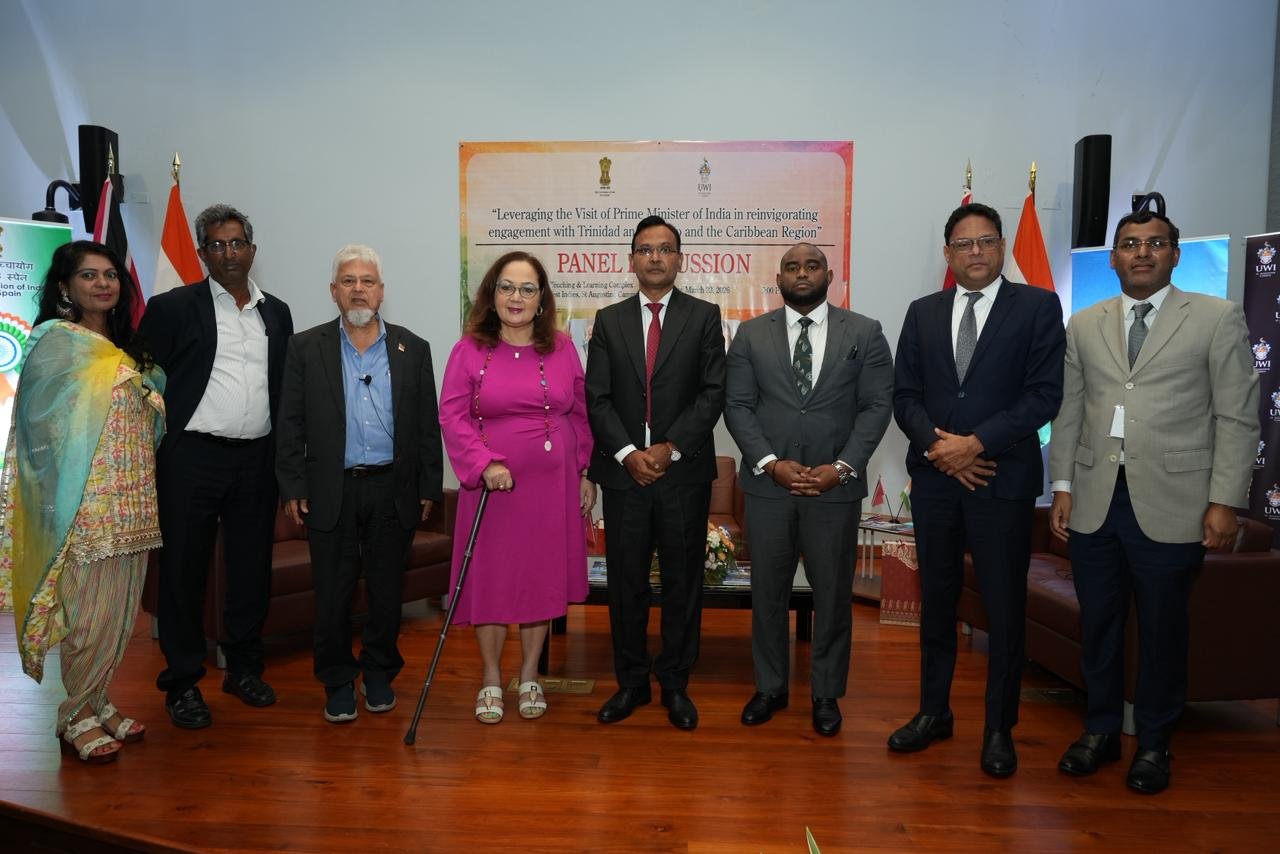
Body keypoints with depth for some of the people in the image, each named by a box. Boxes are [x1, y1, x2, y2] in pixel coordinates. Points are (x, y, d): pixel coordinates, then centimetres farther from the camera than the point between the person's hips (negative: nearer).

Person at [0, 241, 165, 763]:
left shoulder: (125, 346, 15)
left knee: (121, 612, 11)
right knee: (90, 612, -3)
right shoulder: (56, 341, -6)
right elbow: (45, 423, -9)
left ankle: (97, 704, 25)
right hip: (86, 503, -7)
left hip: (132, 504, 7)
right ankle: (77, 718, 14)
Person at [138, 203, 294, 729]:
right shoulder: (172, 308, -1)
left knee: (252, 568, 11)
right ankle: (183, 682, 18)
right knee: (184, 570, 5)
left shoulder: (277, 313, 12)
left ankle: (244, 667, 27)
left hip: (257, 461, 4)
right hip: (192, 459, -3)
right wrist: (153, 457, -7)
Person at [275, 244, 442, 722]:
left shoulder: (413, 350, 5)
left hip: (393, 490, 1)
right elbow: (290, 424, 2)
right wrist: (292, 488, -3)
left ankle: (379, 674, 28)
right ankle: (338, 682, 23)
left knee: (387, 589, 10)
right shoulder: (306, 347, 3)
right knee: (333, 593, 7)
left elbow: (427, 425, 6)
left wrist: (428, 488, 3)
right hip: (331, 491, -1)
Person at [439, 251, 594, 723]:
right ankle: (491, 678, 24)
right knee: (490, 578, 5)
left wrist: (586, 474, 6)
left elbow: (580, 415, 8)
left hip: (553, 486, 2)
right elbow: (453, 417, -6)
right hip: (493, 486, -1)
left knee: (543, 578, 9)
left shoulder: (562, 348, 4)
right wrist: (485, 464, -18)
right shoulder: (469, 350, -2)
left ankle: (529, 676, 26)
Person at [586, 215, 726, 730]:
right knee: (626, 582, 8)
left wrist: (671, 448, -13)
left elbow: (713, 392, -4)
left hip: (684, 471, -1)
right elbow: (597, 398, 3)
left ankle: (675, 684, 22)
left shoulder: (704, 316, 4)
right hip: (624, 471, 1)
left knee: (683, 582, 7)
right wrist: (627, 453, -10)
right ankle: (631, 682, 23)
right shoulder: (609, 320, 9)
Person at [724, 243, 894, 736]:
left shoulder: (864, 333, 3)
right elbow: (737, 405, 1)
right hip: (767, 483, 1)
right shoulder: (751, 334, 6)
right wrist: (771, 463, -11)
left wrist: (842, 467, -12)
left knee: (833, 593, 8)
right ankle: (770, 687, 27)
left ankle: (827, 693, 25)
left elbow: (877, 406, -1)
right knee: (767, 590, 10)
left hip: (835, 486, -1)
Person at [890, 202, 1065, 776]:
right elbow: (905, 395, 6)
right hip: (934, 476, 3)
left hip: (1003, 478, -3)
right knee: (936, 599, 12)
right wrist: (938, 446, -10)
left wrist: (977, 443, -15)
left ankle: (1000, 728, 21)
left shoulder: (1038, 306, 0)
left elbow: (1044, 395, -8)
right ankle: (934, 711, 27)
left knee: (1004, 607, 5)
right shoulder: (923, 313, 11)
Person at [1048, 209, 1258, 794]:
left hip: (1170, 505, -3)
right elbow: (1069, 413, 10)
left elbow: (1237, 418, -2)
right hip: (1095, 503, 3)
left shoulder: (1218, 319, 1)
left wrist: (1225, 501, -8)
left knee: (1162, 630, 7)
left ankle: (1153, 744, 25)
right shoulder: (1084, 325, 11)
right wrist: (1063, 488, 5)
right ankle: (1100, 731, 28)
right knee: (1098, 624, 11)